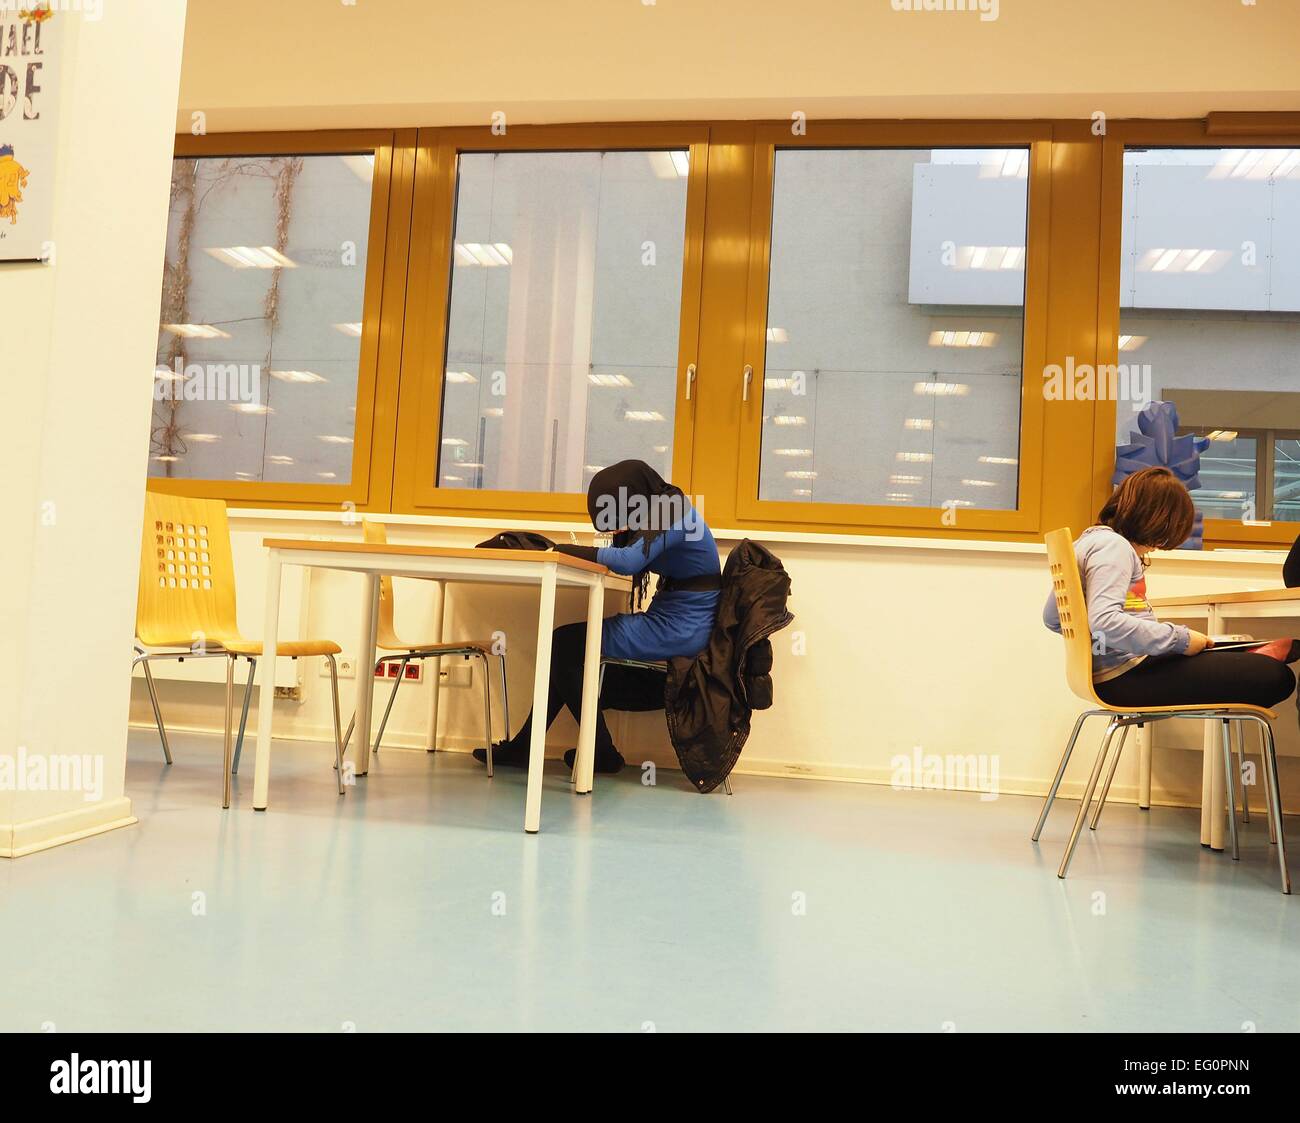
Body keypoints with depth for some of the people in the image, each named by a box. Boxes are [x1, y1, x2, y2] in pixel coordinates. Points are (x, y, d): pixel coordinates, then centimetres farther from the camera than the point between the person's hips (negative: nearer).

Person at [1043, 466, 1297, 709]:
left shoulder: (1090, 540, 16)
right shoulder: (1113, 546, -13)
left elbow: (1052, 618, 22)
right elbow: (1104, 622, -30)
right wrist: (1179, 639, -20)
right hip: (1127, 678, -11)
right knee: (1276, 677, -9)